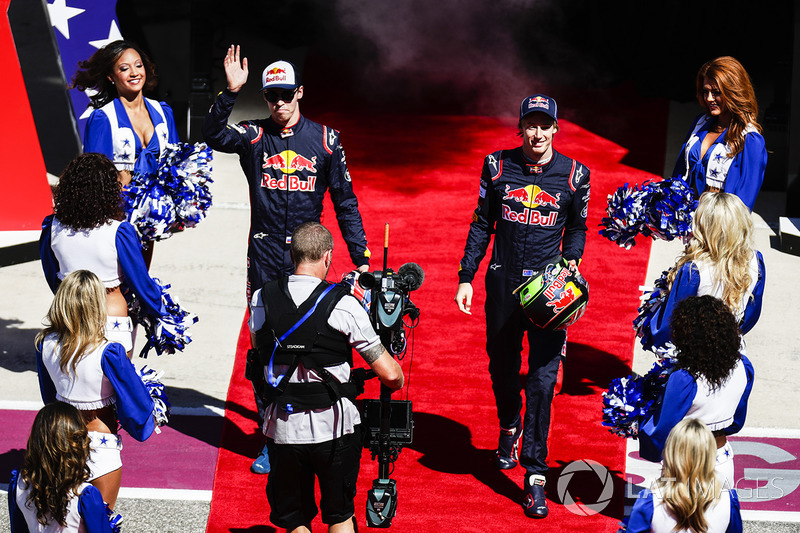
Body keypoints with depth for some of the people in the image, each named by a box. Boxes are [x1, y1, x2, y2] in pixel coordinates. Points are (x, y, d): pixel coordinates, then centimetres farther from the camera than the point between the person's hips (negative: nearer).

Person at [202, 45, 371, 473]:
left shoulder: (324, 138, 4)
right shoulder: (253, 136, 3)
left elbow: (345, 200, 7)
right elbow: (213, 136, -17)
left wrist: (361, 257, 3)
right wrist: (230, 92, -30)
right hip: (264, 256, 0)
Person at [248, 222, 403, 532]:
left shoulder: (261, 299, -3)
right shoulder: (343, 305, -12)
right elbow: (389, 374, -9)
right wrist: (398, 382, 13)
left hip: (283, 430, 2)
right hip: (334, 428, -2)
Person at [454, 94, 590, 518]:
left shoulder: (574, 175, -2)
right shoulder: (497, 166, 1)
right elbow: (481, 224, 8)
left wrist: (569, 263, -5)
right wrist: (466, 276, 4)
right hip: (503, 281, 2)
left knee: (542, 378, -7)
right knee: (501, 366, 15)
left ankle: (535, 476, -3)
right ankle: (509, 428, 47)